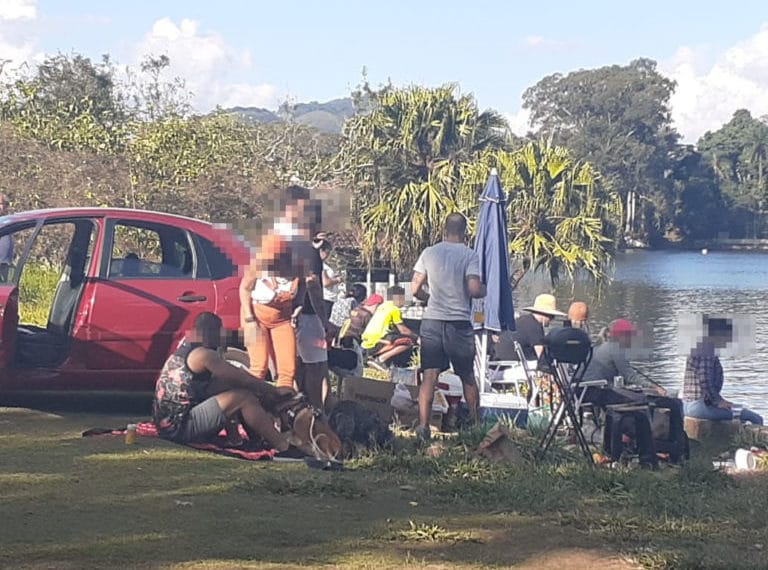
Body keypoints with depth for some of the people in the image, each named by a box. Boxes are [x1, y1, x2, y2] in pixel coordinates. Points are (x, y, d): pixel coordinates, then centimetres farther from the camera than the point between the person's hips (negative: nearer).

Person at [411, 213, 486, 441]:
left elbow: (415, 289, 2)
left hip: (432, 321, 1)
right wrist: (484, 290, 5)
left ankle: (423, 425, -11)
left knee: (429, 376, -1)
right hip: (460, 322, -1)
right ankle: (475, 423, 22)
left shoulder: (429, 253, 3)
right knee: (467, 377, 13)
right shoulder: (470, 255, -5)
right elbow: (474, 289, -17)